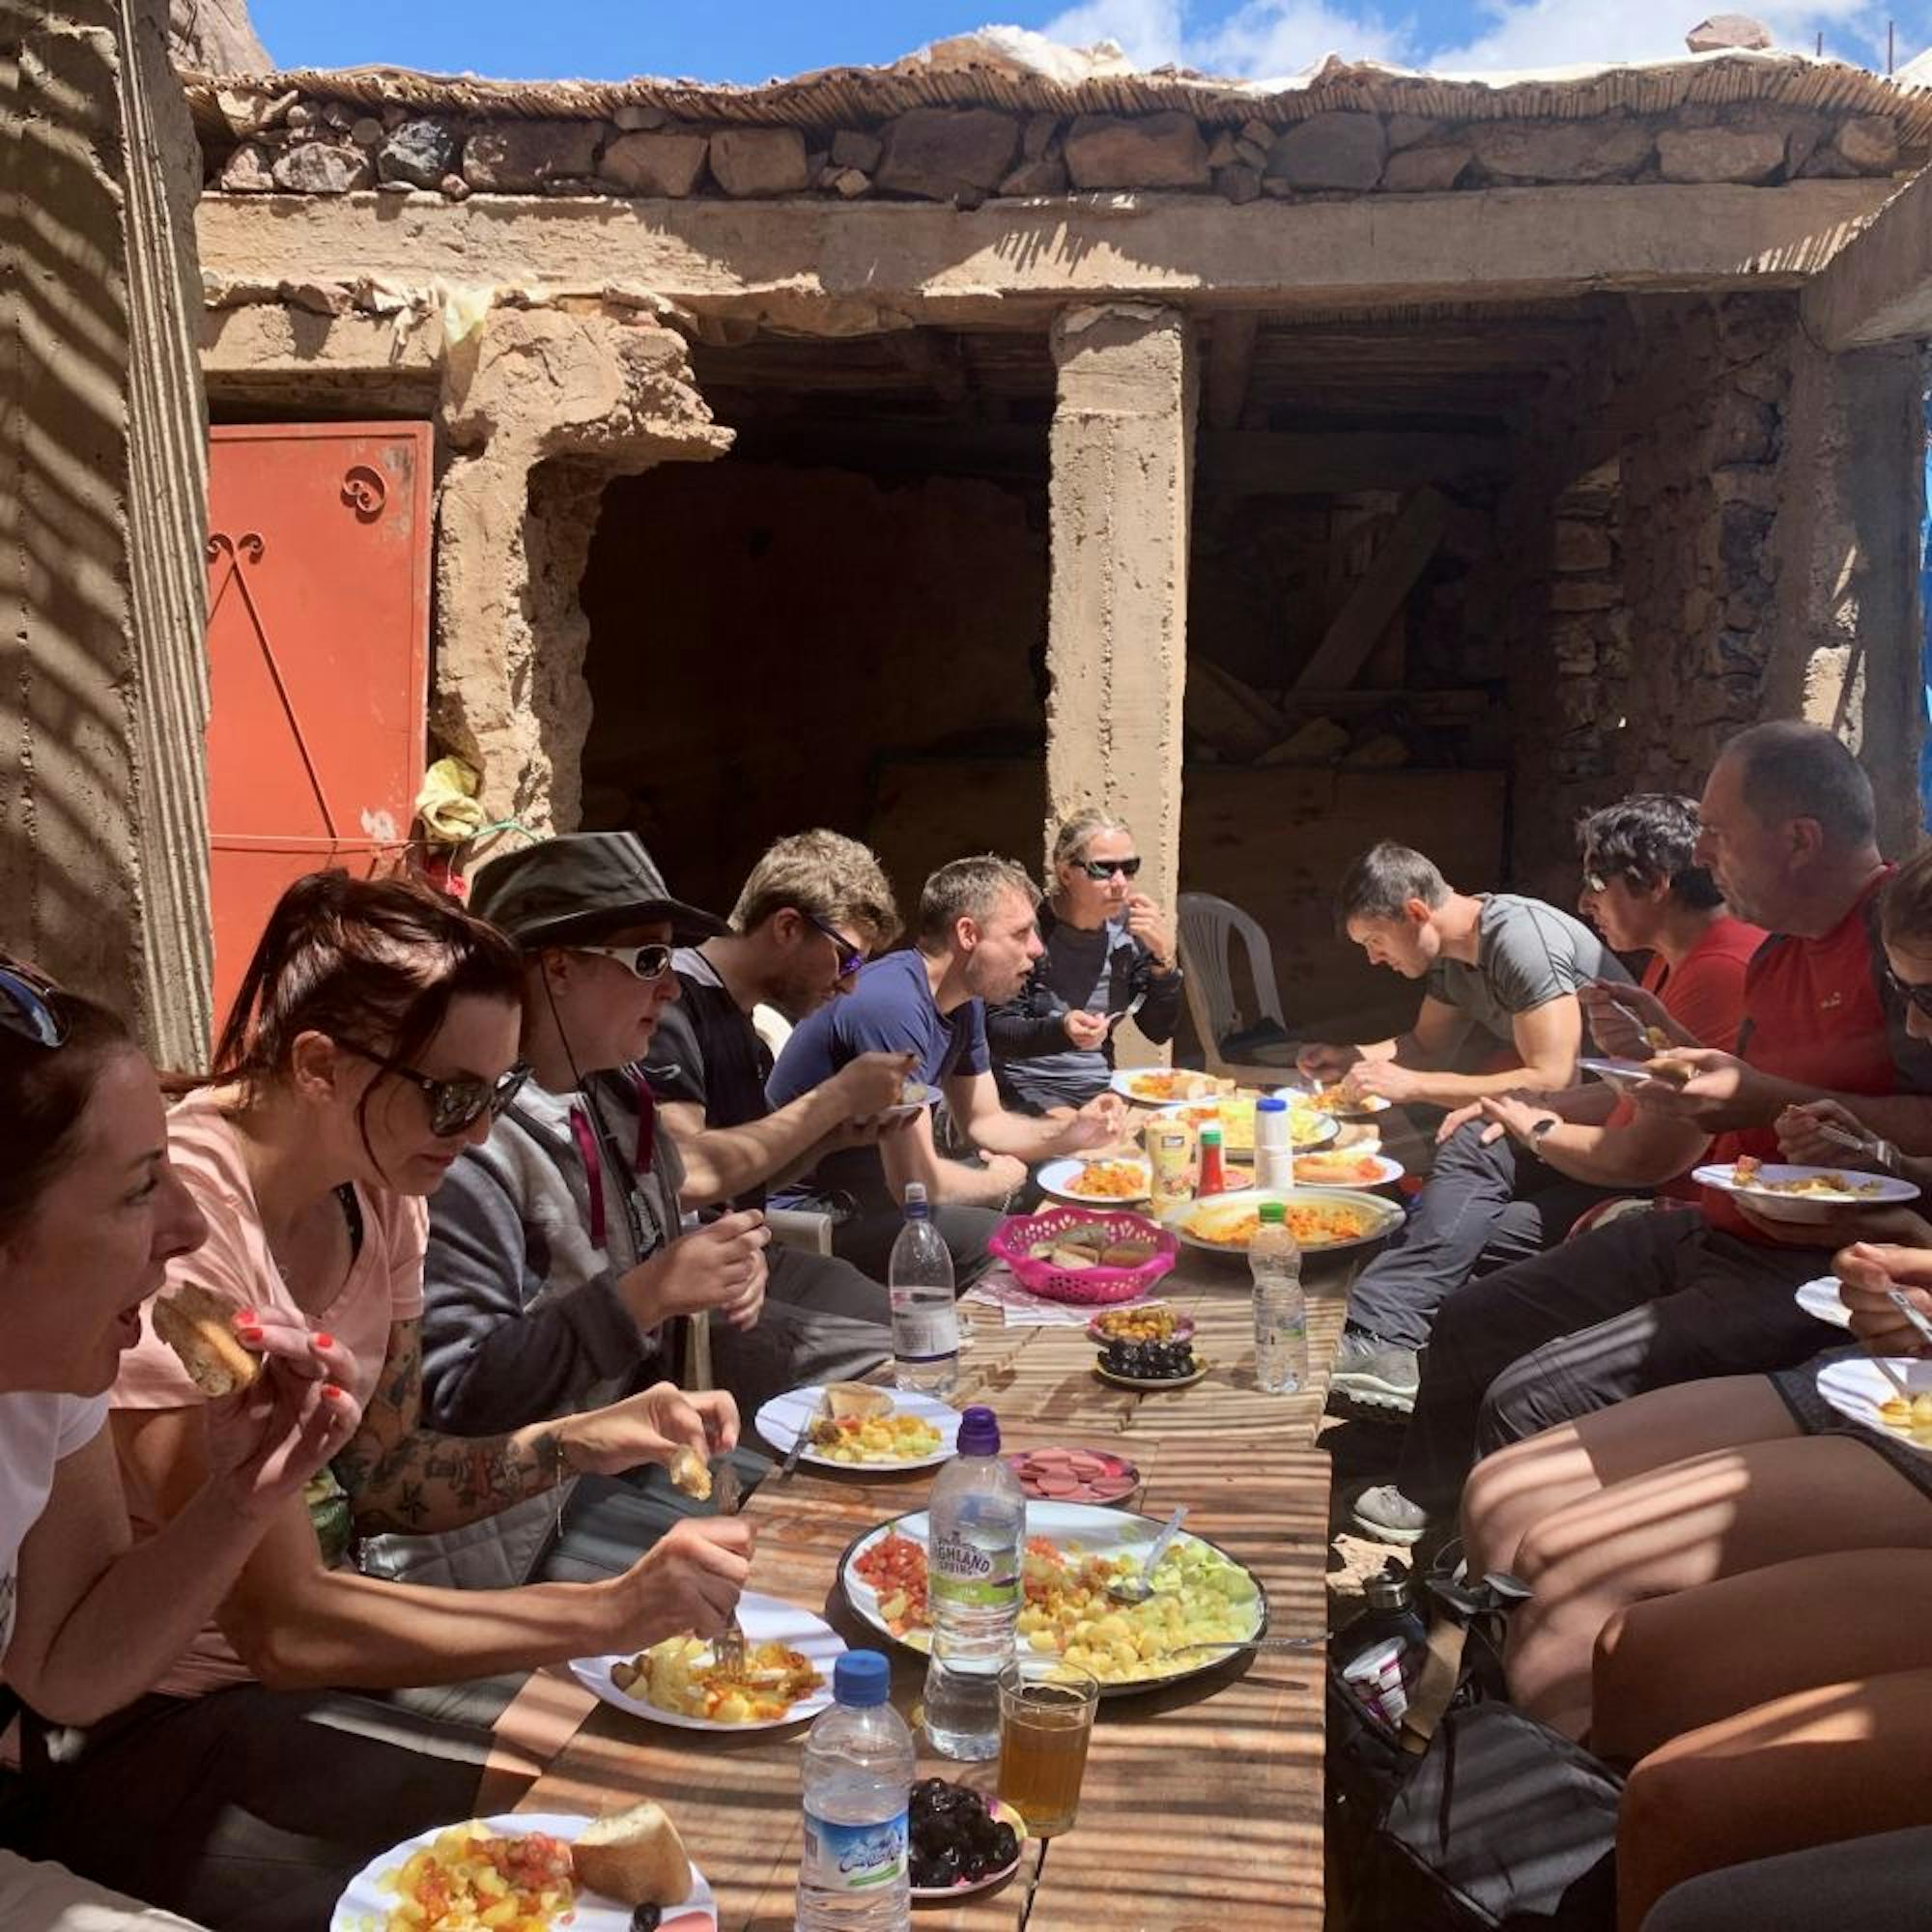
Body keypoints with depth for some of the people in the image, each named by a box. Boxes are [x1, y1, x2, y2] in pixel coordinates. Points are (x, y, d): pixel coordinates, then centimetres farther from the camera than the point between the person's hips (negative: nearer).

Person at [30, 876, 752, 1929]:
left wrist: (590, 1438, -11)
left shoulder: (375, 1194, -3)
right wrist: (614, 1611, -28)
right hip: (139, 1729, -7)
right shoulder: (177, 1225, -28)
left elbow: (380, 1476, 5)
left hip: (284, 1641, 7)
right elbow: (280, 1626, -27)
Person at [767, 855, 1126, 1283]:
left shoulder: (964, 1001, 4)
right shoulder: (893, 1006, -29)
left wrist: (1070, 1133, -5)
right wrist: (999, 1180, -8)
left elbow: (982, 1121, 14)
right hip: (809, 1211, -10)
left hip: (874, 1180, 10)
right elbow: (915, 1182, -28)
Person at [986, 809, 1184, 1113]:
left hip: (1098, 1087, 5)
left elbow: (1160, 1032, 2)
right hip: (1027, 1089, -5)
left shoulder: (1129, 929, 2)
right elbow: (996, 1031, -16)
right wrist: (1061, 1031, -35)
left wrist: (1165, 958, -13)